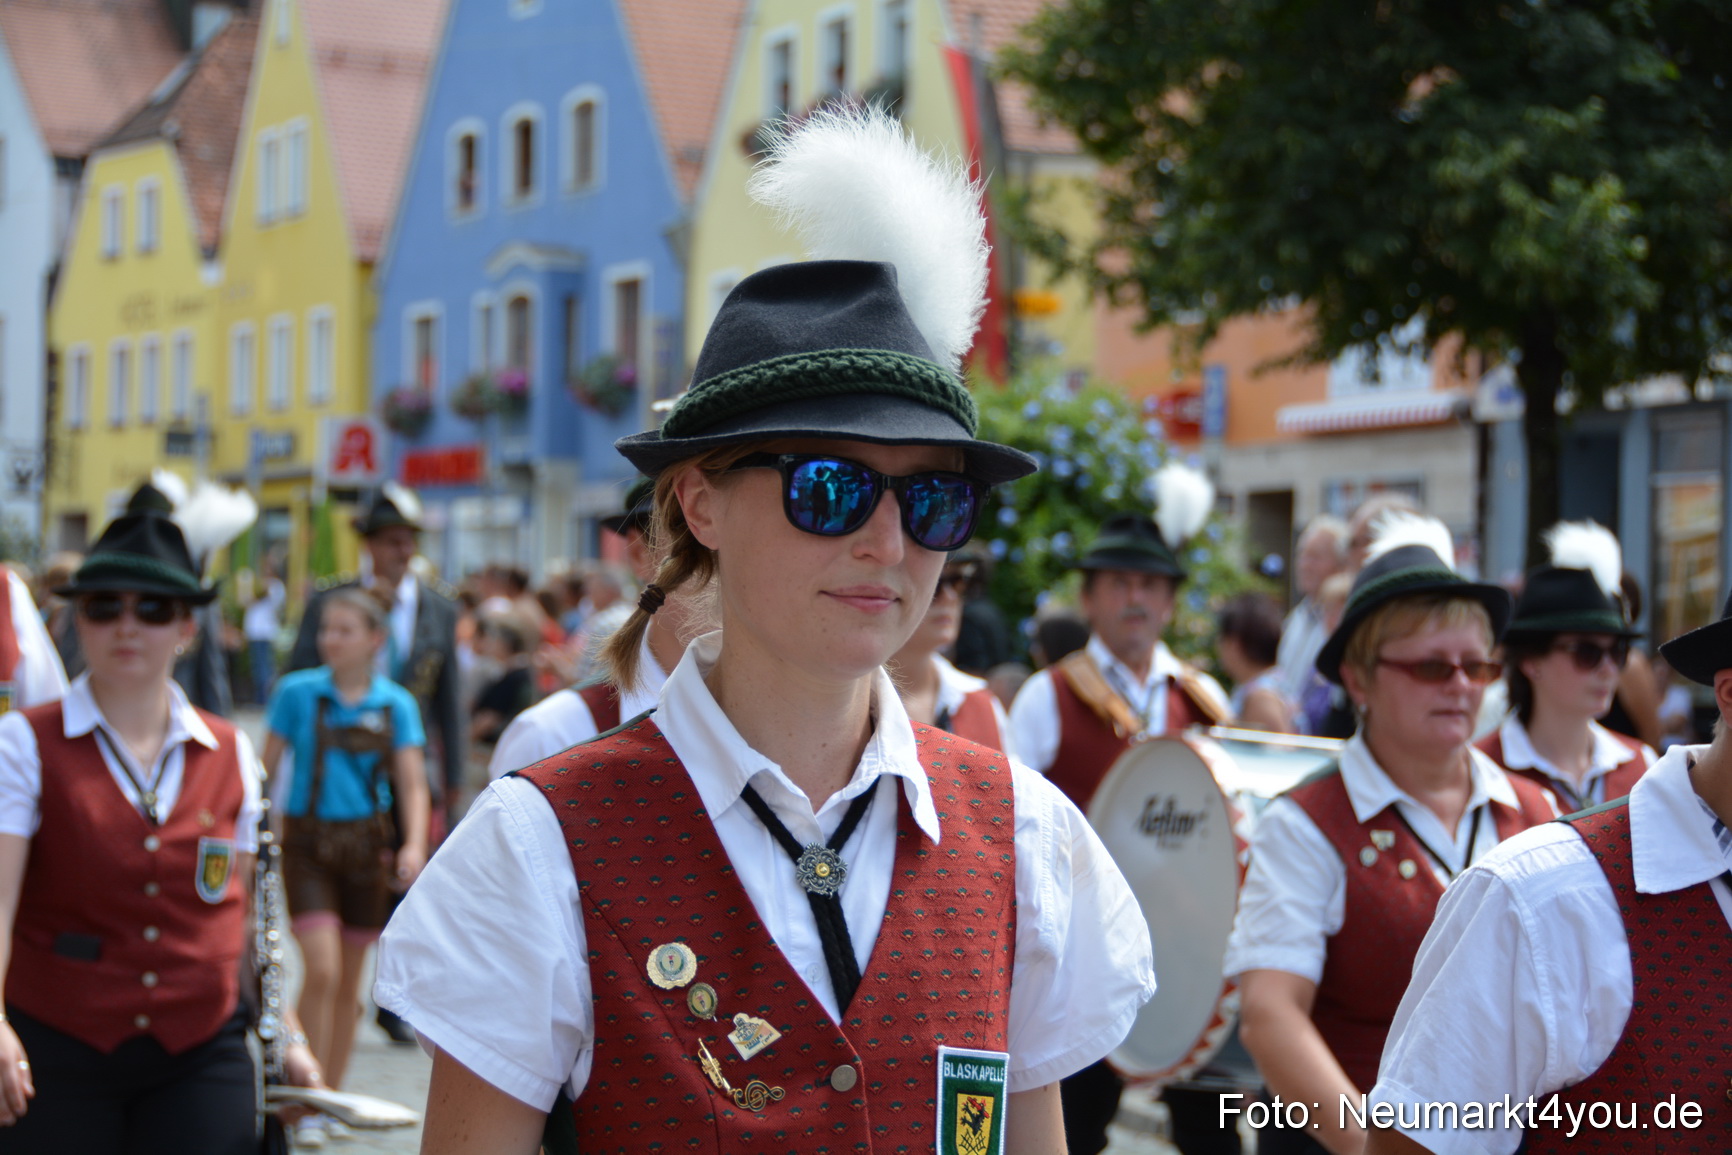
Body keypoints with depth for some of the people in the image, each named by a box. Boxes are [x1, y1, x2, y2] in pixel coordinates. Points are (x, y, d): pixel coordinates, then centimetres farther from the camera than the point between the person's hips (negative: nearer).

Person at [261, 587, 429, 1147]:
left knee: (349, 982, 9)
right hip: (307, 842, -2)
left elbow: (412, 784, -1)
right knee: (322, 971, -14)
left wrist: (414, 844, -16)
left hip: (367, 843, 2)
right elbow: (264, 767, 3)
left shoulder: (395, 705, 2)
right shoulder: (298, 692, -2)